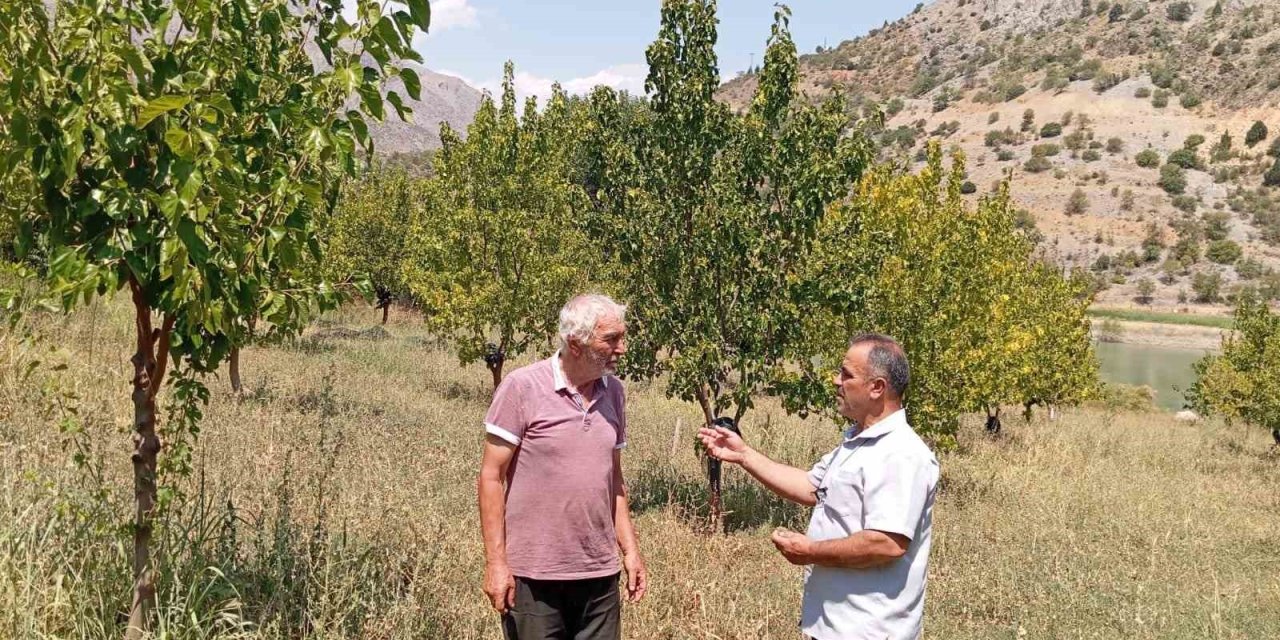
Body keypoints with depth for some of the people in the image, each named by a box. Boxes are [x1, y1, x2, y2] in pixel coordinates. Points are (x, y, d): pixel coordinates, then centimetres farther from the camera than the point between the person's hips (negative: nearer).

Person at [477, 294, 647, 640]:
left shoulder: (614, 392, 6)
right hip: (534, 574, -5)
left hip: (600, 573, 5)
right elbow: (491, 476, -9)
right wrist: (495, 561, -12)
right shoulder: (522, 387, -10)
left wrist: (630, 550, 10)